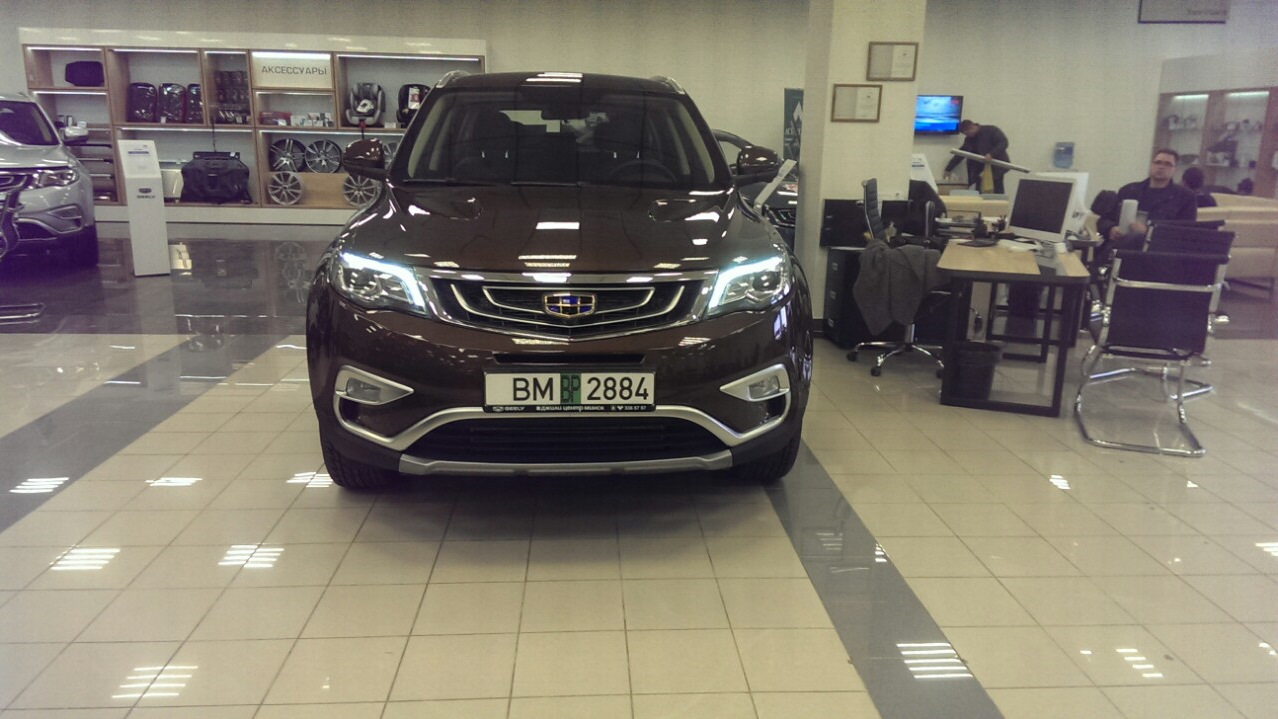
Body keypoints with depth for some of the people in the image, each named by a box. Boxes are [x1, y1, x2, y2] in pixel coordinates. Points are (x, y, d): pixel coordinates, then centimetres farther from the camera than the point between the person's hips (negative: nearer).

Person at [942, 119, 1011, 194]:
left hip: (996, 168, -6)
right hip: (981, 172, 6)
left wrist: (992, 154, -29)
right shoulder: (969, 139, 11)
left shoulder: (990, 130, -7)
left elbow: (1004, 142, -15)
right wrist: (948, 169, 11)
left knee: (997, 193, -7)